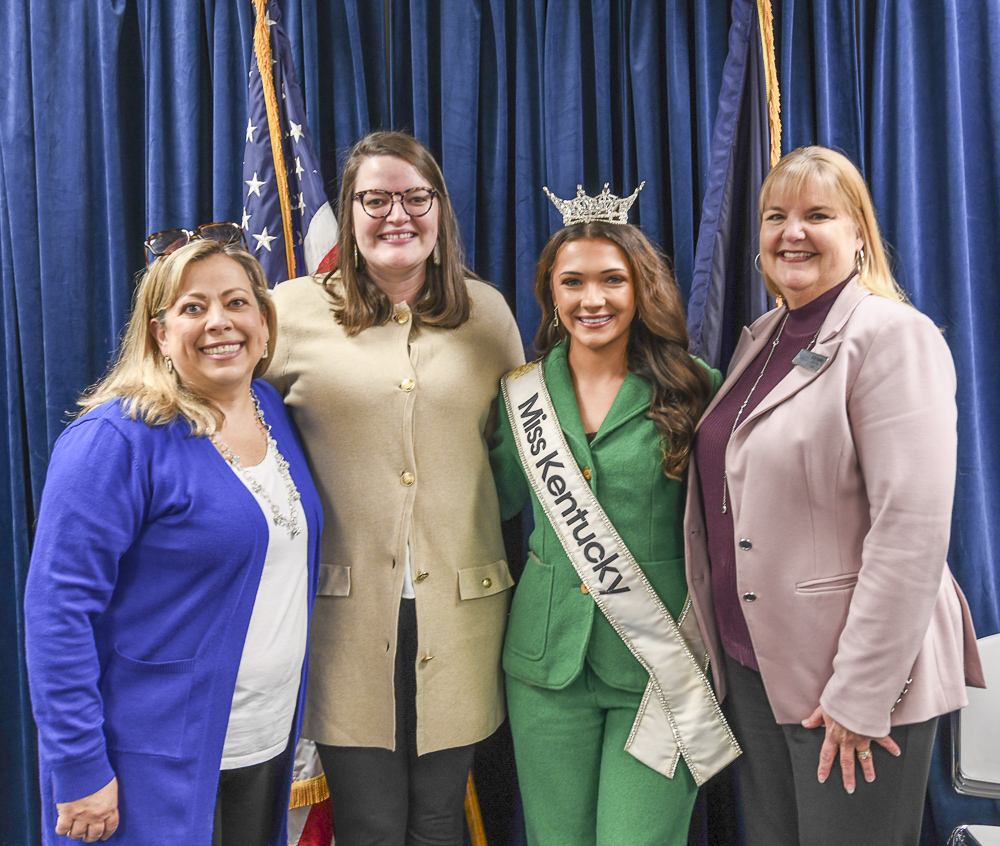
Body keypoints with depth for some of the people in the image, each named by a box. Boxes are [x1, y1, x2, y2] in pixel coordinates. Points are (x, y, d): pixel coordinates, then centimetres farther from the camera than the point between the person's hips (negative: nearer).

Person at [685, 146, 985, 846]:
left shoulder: (894, 336, -13)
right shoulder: (762, 338, 11)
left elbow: (914, 531, -20)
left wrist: (860, 696, -19)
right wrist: (720, 639, 13)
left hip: (856, 681, -7)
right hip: (753, 661, 7)